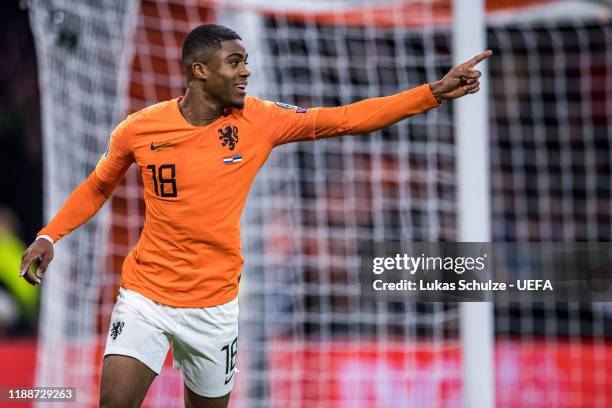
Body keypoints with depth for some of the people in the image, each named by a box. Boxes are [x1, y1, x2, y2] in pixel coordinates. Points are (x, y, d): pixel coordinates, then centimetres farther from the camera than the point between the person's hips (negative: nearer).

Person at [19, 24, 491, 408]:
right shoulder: (140, 128, -7)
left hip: (214, 306, 2)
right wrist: (50, 236, 0)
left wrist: (436, 92, -9)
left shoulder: (258, 120, -5)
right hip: (145, 295, -2)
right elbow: (98, 186, 11)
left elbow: (346, 119, -4)